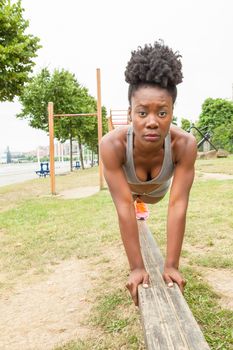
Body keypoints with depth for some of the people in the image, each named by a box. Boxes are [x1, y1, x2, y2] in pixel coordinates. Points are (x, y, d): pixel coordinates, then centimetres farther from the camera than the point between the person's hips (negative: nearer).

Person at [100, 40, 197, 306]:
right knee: (133, 205, 33)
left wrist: (171, 265, -37)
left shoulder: (185, 144, -44)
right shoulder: (112, 144, -47)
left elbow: (178, 205, -41)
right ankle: (138, 203, 70)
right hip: (128, 184, -1)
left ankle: (140, 203, 73)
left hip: (157, 187, 1)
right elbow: (123, 208, -44)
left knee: (150, 198, 36)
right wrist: (136, 267, -39)